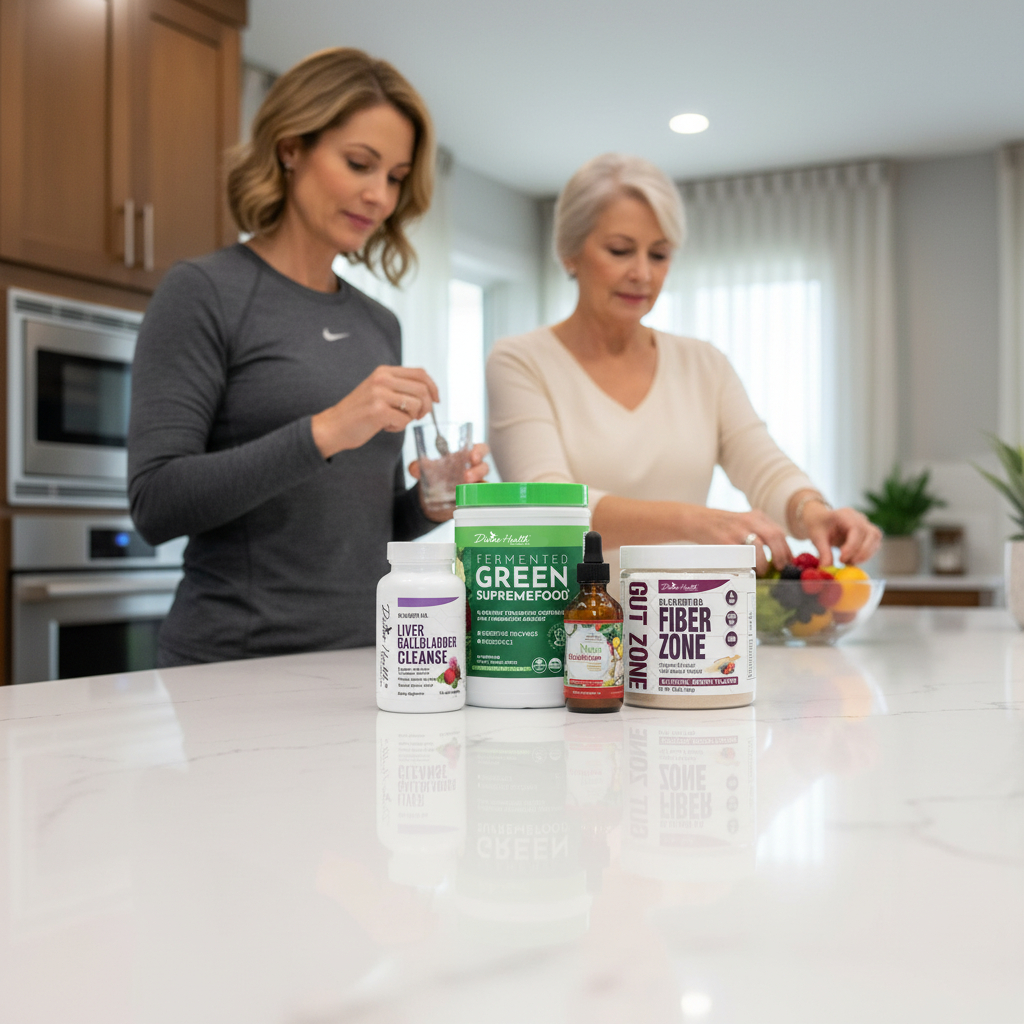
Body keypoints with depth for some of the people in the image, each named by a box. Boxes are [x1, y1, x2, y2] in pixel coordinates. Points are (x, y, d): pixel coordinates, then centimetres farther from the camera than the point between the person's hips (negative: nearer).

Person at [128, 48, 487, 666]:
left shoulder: (380, 325, 12)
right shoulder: (205, 293, -6)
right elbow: (155, 505, -15)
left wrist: (429, 505, -2)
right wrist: (324, 432, -23)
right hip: (237, 659, -6)